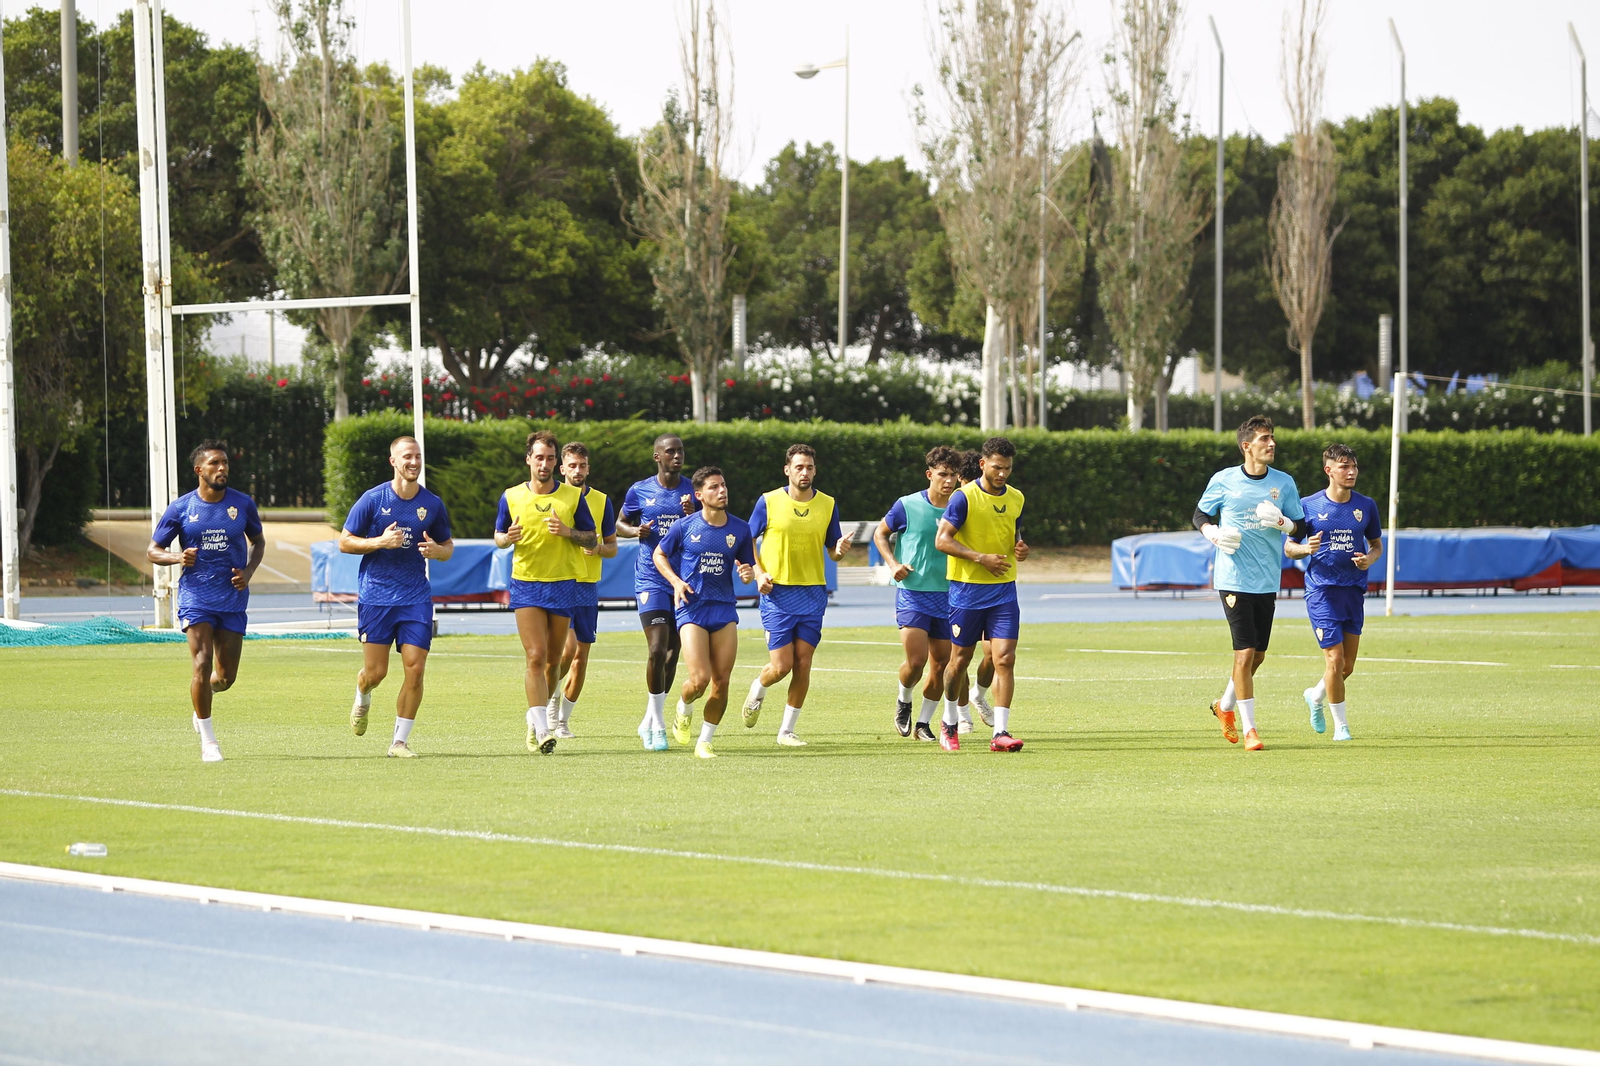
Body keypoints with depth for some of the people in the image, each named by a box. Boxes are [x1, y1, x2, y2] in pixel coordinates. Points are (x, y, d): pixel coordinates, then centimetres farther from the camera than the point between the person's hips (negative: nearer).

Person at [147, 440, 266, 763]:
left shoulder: (243, 504, 3)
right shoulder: (180, 508, -2)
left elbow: (258, 541, 18)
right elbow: (153, 551, 3)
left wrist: (249, 571, -1)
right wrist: (177, 558, -18)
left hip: (233, 599, 2)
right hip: (195, 595, -2)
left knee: (226, 676, 4)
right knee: (202, 663, -16)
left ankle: (201, 705, 40)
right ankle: (208, 739, -6)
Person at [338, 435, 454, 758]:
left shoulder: (432, 504, 5)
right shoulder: (373, 499, -4)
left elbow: (448, 546, 16)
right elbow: (344, 542, 0)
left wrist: (437, 550, -9)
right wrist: (381, 541, -16)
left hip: (416, 597, 2)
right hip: (375, 596, -2)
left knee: (415, 670, -8)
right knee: (376, 672, -2)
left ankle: (400, 740, 3)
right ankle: (362, 700, 35)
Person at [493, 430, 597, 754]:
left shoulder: (573, 496, 3)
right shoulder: (511, 497, 4)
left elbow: (593, 539, 5)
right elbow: (498, 536, 14)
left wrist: (567, 531, -15)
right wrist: (507, 537, -10)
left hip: (563, 583, 1)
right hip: (526, 582, -1)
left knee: (552, 659, 9)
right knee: (535, 656, -14)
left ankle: (536, 719, 30)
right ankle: (541, 731, -18)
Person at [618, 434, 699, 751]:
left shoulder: (693, 491, 5)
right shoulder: (640, 491, 2)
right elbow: (620, 523, 15)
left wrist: (694, 515, -14)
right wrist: (635, 530, -7)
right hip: (651, 579, -3)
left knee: (672, 653, 8)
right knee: (657, 649, -15)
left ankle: (649, 721, 23)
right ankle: (658, 725, -7)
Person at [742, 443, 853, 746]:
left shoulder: (828, 505, 5)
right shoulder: (769, 502, -2)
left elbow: (833, 551, 11)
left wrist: (840, 550, -13)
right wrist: (759, 573, -8)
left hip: (813, 593, 2)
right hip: (777, 594, -2)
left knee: (803, 665, -2)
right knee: (781, 665, -8)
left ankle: (787, 730, 9)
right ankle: (757, 691, 27)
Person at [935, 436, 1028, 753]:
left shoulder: (1016, 498, 8)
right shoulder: (965, 497, -10)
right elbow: (942, 540, -12)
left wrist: (1020, 548, -1)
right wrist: (981, 558, -20)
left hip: (1004, 589, 4)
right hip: (967, 588, -4)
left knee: (1005, 658, -10)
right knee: (960, 659, 7)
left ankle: (1000, 733, -12)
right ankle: (949, 724, 28)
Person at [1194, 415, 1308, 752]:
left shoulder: (1284, 483, 4)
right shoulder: (1224, 481, -3)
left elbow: (1301, 527, 9)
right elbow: (1200, 515, 10)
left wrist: (1283, 523, -13)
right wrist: (1213, 534, -11)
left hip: (1267, 581, 4)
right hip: (1234, 580, -4)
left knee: (1257, 654, 10)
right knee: (1245, 652, -10)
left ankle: (1225, 706, 36)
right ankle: (1249, 729, -2)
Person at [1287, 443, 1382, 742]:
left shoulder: (1366, 505, 7)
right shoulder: (1308, 506, -1)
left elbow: (1376, 544, 17)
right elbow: (1288, 547, 4)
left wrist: (1370, 558, -6)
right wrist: (1306, 548, -18)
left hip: (1354, 591, 4)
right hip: (1321, 590, -4)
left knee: (1347, 666, 6)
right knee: (1335, 658, -10)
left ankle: (1316, 696, 37)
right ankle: (1340, 725, 4)